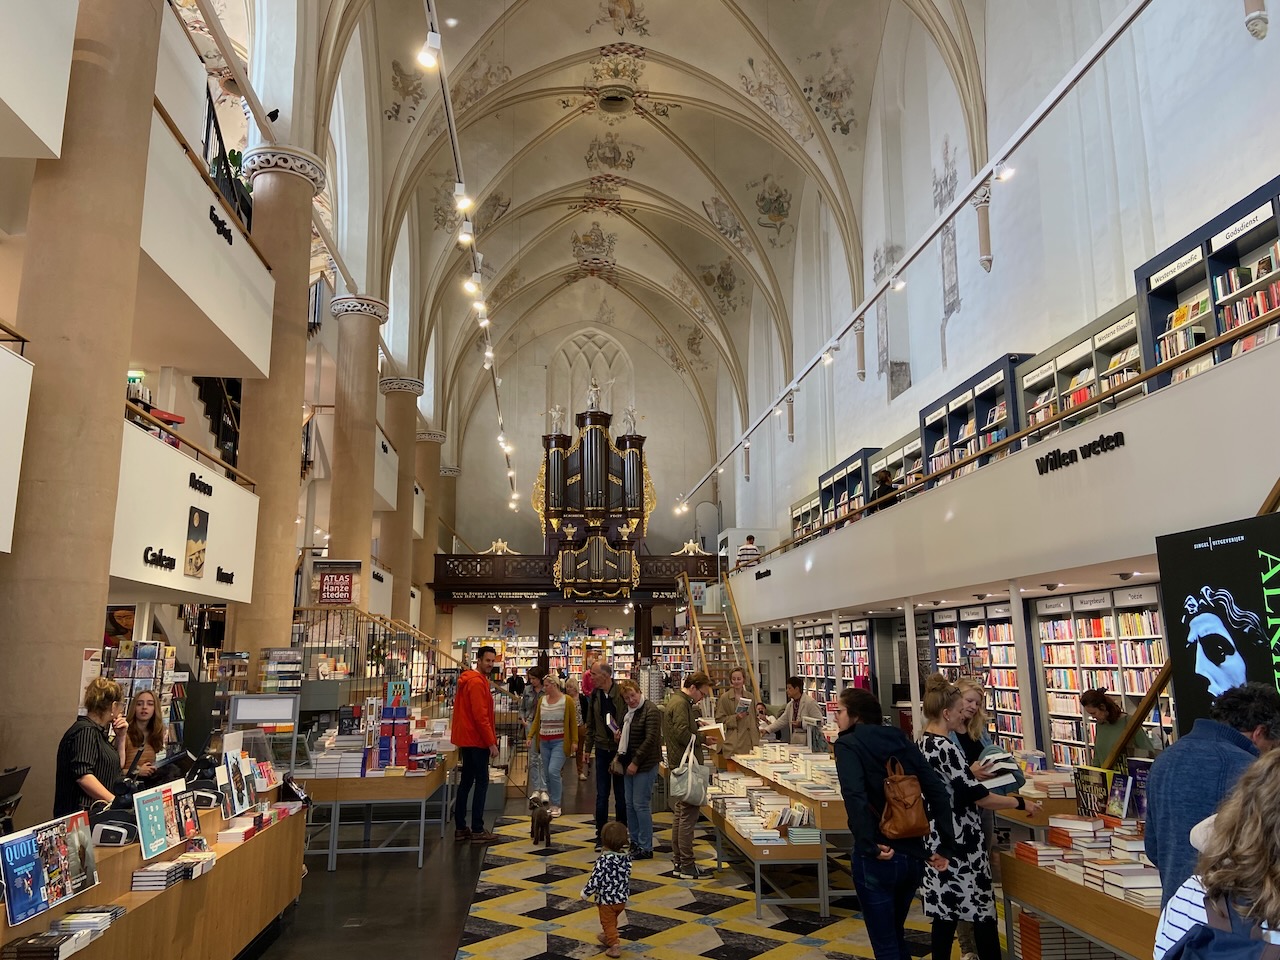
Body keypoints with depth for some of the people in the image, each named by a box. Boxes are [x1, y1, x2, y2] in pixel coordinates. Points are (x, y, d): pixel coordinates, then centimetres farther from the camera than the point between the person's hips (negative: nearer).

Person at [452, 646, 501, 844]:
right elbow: (480, 716, -22)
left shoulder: (470, 680, 15)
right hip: (477, 740, -10)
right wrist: (492, 743, -19)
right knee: (481, 782, -4)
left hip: (467, 739, 10)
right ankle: (477, 830, -1)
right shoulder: (477, 682, -17)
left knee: (466, 782, 12)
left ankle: (460, 828, 18)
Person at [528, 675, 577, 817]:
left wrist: (574, 741, -6)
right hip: (544, 742, 5)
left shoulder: (567, 701, -5)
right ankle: (553, 803, 19)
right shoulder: (542, 700, 8)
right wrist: (530, 736, 2)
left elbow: (573, 722, -3)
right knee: (547, 774, 7)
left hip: (559, 742, -5)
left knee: (553, 771, -16)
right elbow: (537, 720, 12)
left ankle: (556, 805, -4)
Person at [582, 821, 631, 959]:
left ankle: (615, 946, 8)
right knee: (612, 921, 29)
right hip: (622, 899, 7)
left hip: (607, 899, -7)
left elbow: (595, 880, -24)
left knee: (608, 923, 13)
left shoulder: (603, 861, -28)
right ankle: (607, 937, 47)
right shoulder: (626, 858, -9)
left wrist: (585, 893, -10)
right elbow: (627, 878, 5)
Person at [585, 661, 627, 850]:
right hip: (602, 750, 4)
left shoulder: (622, 693, -12)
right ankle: (601, 835, 16)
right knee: (602, 795, 6)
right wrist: (587, 748, 14)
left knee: (621, 794, 7)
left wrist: (622, 733, -24)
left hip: (620, 749, -4)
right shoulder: (595, 695, 4)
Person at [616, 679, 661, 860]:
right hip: (629, 763, 9)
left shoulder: (651, 711, -13)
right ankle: (635, 842, 23)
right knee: (630, 804, 12)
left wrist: (636, 762, -18)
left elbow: (650, 739, -19)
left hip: (644, 765, -8)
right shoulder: (629, 712, 14)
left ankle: (646, 848, 3)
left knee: (641, 804, -6)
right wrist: (620, 756, 9)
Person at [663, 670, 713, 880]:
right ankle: (686, 865, -1)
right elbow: (683, 735, -24)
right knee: (688, 814, -6)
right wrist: (704, 739, -12)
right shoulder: (681, 704, -16)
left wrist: (697, 726, 5)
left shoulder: (675, 701, 17)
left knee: (680, 812, 15)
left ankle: (678, 862, 22)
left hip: (678, 765, 11)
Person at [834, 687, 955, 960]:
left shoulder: (848, 744, -8)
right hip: (913, 855, 6)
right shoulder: (901, 739, 9)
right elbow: (938, 792, 2)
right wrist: (946, 847, 3)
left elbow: (855, 796, -25)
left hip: (878, 859, -6)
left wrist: (870, 845, -23)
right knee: (895, 935, 26)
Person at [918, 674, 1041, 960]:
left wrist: (971, 773, 20)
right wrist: (1021, 803, -10)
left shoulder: (924, 742, 8)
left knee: (945, 912, 13)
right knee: (982, 911, 2)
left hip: (938, 838, 9)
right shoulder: (944, 747, -21)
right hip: (958, 840, -9)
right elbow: (978, 796, -19)